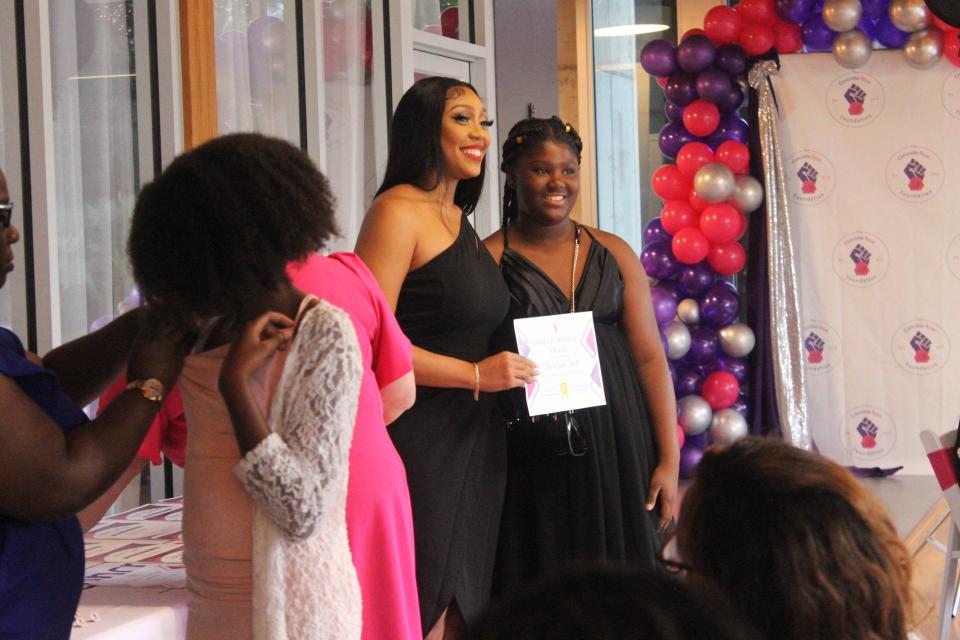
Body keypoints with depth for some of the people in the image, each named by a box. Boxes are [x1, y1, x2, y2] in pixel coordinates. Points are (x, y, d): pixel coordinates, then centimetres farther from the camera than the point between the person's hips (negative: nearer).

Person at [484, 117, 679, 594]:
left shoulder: (613, 254, 8)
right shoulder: (489, 259, -1)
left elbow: (649, 356, 5)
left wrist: (669, 459, 0)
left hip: (616, 450, 3)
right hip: (532, 461, -3)